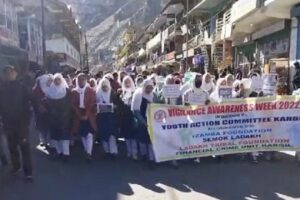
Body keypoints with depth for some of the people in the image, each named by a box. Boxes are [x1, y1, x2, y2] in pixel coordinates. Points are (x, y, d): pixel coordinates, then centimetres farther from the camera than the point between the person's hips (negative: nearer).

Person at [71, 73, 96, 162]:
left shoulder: (91, 91, 1)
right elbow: (73, 105, 2)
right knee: (82, 134, 8)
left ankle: (89, 154, -12)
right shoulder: (74, 91, 7)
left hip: (89, 115, -2)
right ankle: (86, 152, 20)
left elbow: (92, 104, -6)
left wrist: (86, 115, -15)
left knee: (89, 134, -11)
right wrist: (80, 115, -9)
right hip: (79, 115, 3)